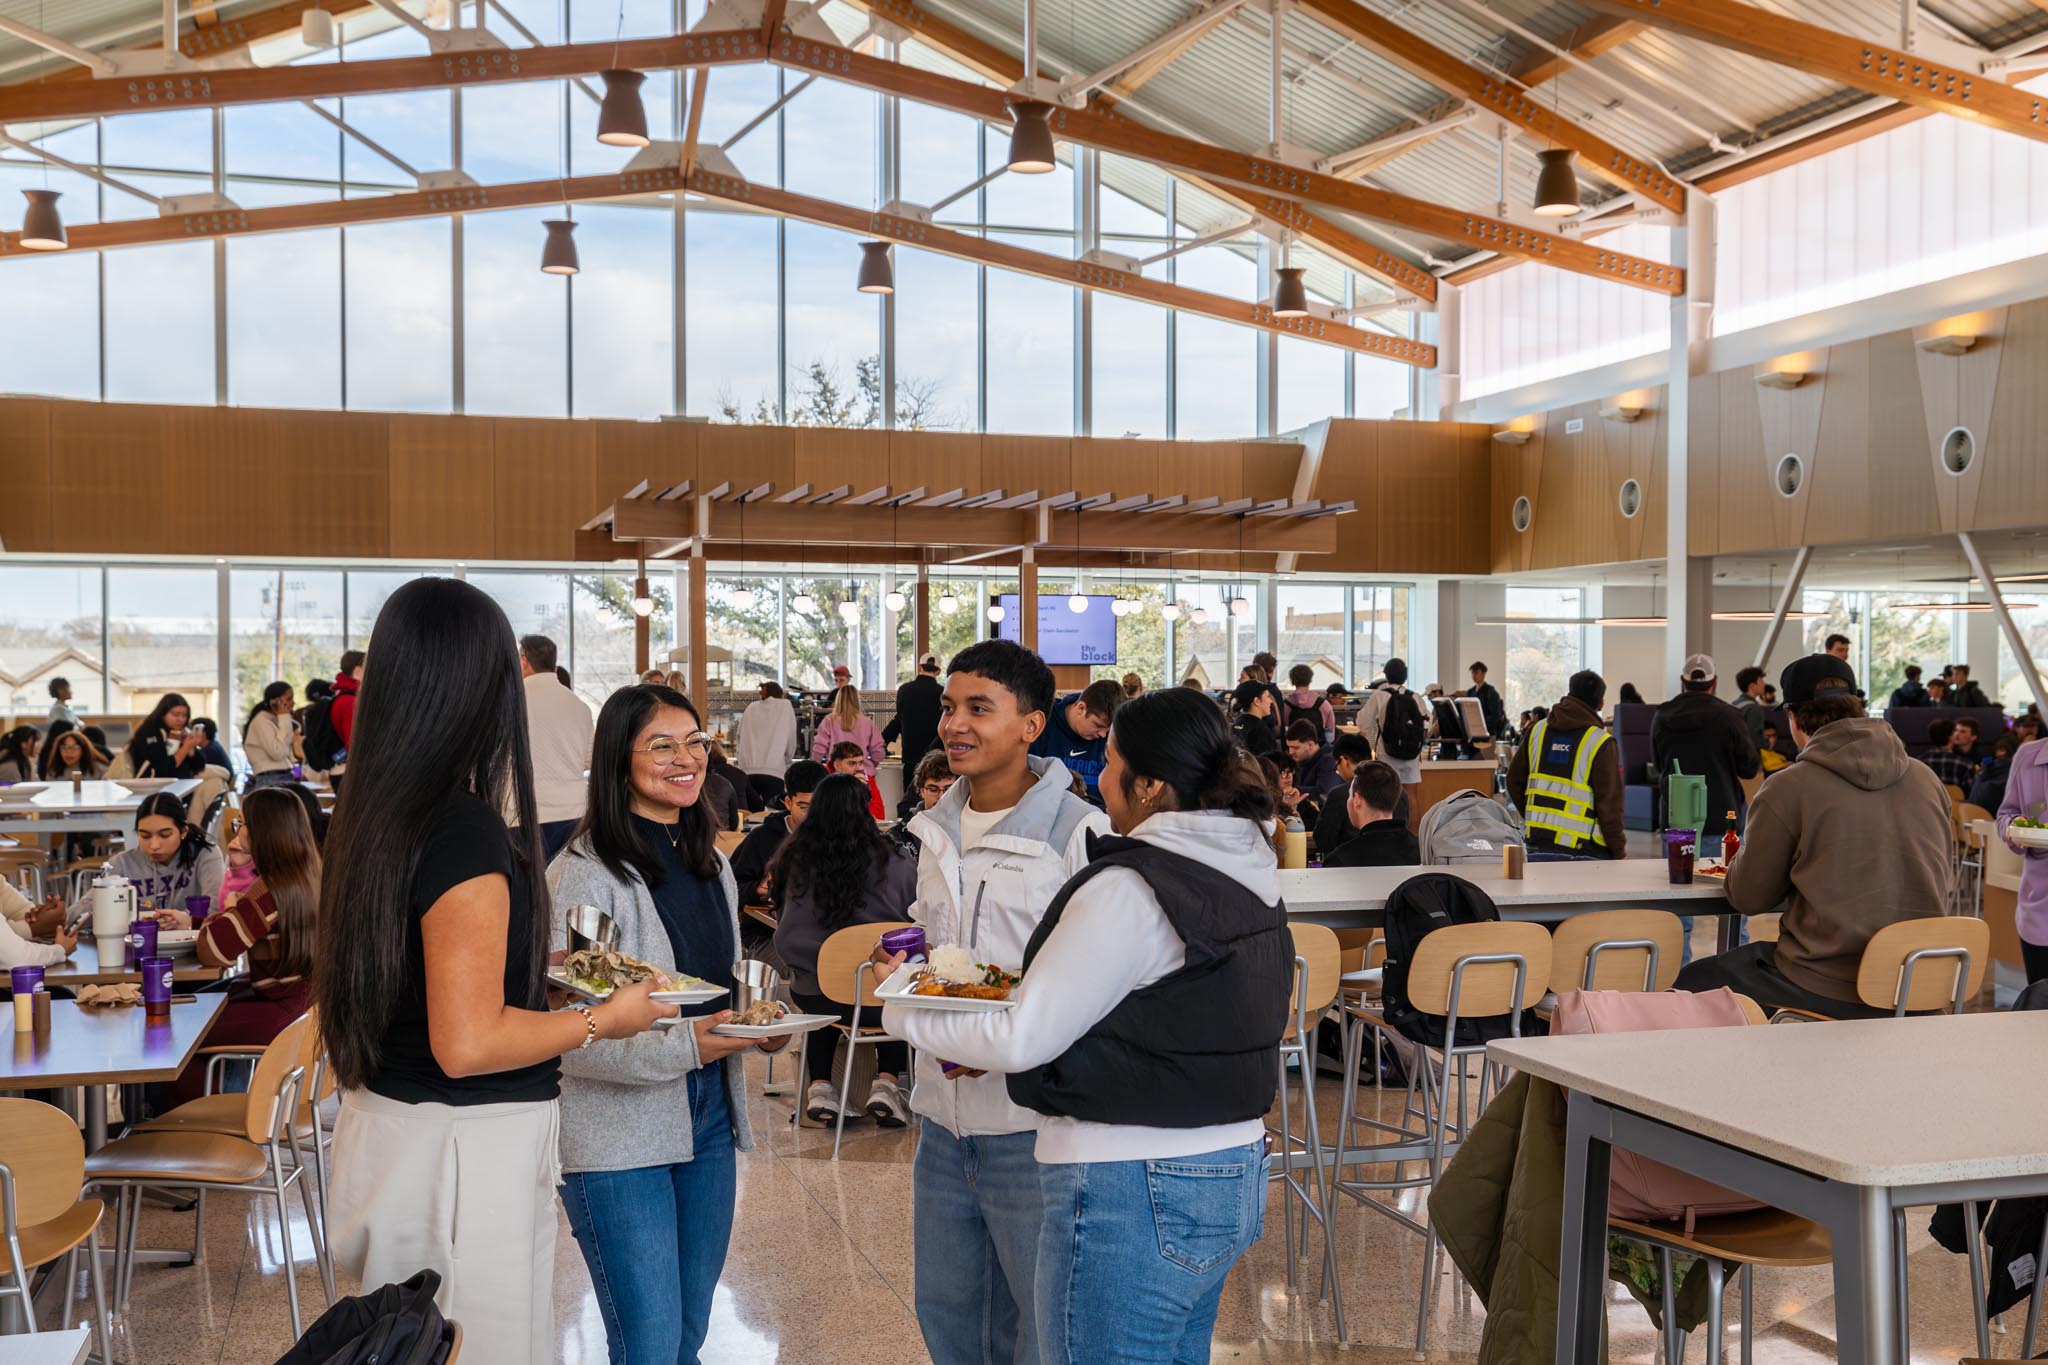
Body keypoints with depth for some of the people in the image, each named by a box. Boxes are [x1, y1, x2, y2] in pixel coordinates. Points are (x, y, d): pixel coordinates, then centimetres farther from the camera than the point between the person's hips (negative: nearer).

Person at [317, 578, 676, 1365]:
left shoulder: (373, 814, 3)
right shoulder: (468, 830, -22)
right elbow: (468, 1044, -23)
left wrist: (533, 967, 24)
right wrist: (602, 1020, -10)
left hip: (386, 1125, 9)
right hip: (468, 1147, -9)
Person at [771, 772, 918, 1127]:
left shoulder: (797, 862, -9)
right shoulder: (896, 862, -12)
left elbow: (787, 941, -1)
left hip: (816, 997, 1)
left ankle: (820, 1085, 26)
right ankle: (887, 1082, 17)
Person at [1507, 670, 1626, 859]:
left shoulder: (1538, 730, 9)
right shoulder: (1601, 743, -6)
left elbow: (1514, 779, 16)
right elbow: (1609, 803, -7)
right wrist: (1619, 852, 1)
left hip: (1536, 840, 5)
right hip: (1581, 847, -5)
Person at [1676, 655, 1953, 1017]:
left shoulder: (1787, 789, -13)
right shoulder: (1926, 778, 2)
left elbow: (1748, 898, -2)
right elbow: (1947, 879, 16)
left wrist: (1740, 860, 20)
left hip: (1830, 990, -6)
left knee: (1689, 982, 11)